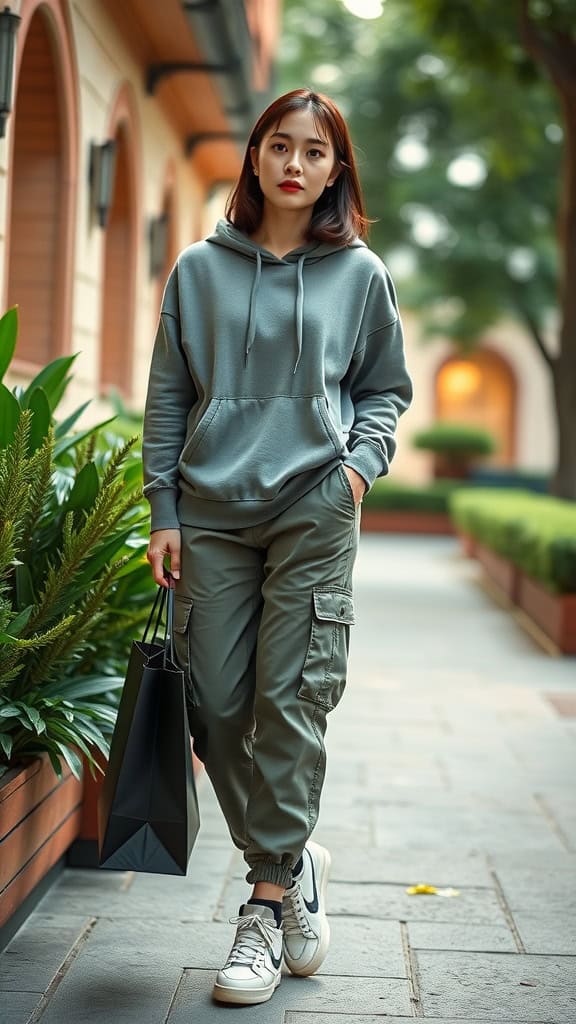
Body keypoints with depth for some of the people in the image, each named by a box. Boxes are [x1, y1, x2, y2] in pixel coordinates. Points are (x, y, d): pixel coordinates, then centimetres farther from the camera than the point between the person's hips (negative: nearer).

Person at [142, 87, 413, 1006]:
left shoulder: (360, 273, 7)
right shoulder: (199, 270, 9)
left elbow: (387, 387, 16)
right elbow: (168, 397, 10)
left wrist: (362, 459, -3)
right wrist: (164, 511, 5)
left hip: (314, 511, -2)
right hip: (212, 515, 2)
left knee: (292, 702, -6)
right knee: (217, 706, 1)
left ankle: (268, 900, 4)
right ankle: (294, 860, 21)